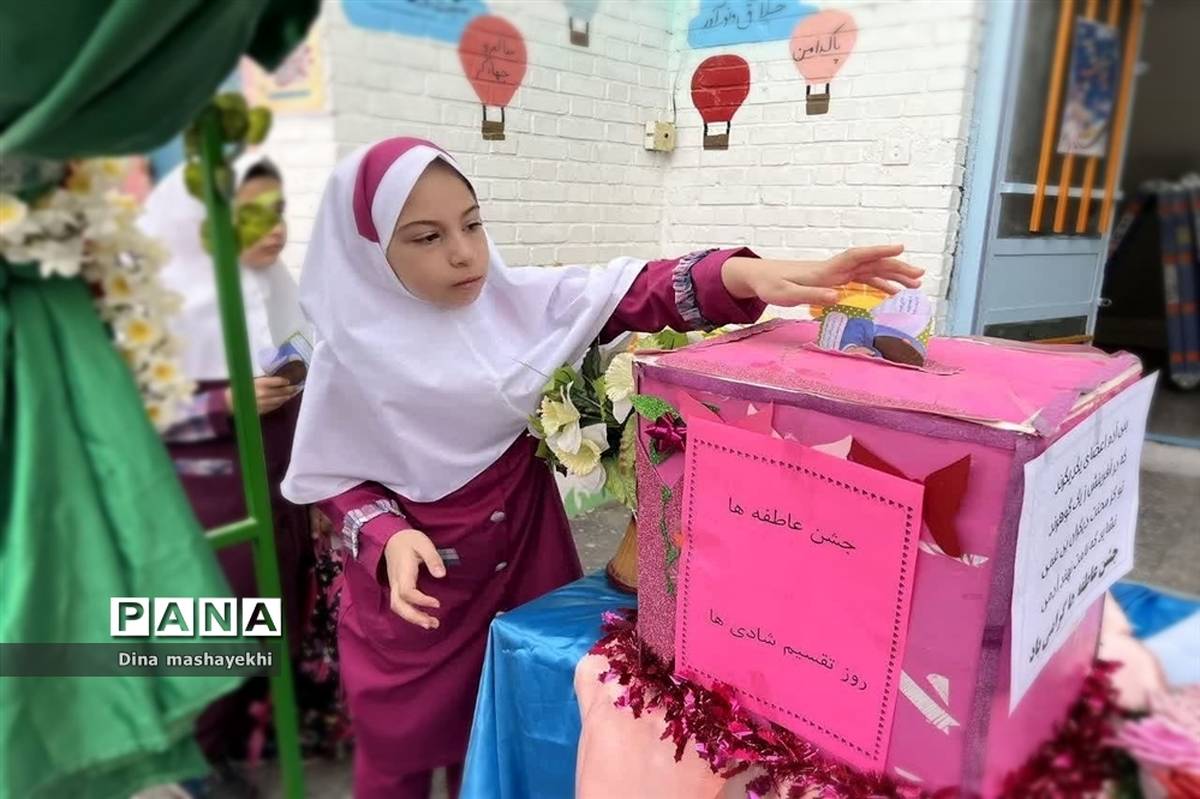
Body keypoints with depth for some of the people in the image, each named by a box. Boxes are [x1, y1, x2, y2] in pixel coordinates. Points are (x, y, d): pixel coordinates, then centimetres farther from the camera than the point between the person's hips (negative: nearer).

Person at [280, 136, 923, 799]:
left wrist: (748, 275, -37)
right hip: (414, 584, -2)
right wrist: (388, 540, -24)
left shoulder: (517, 301, -9)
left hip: (525, 554, 2)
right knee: (403, 742, 17)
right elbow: (334, 478, -5)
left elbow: (636, 295, -21)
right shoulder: (355, 352, -13)